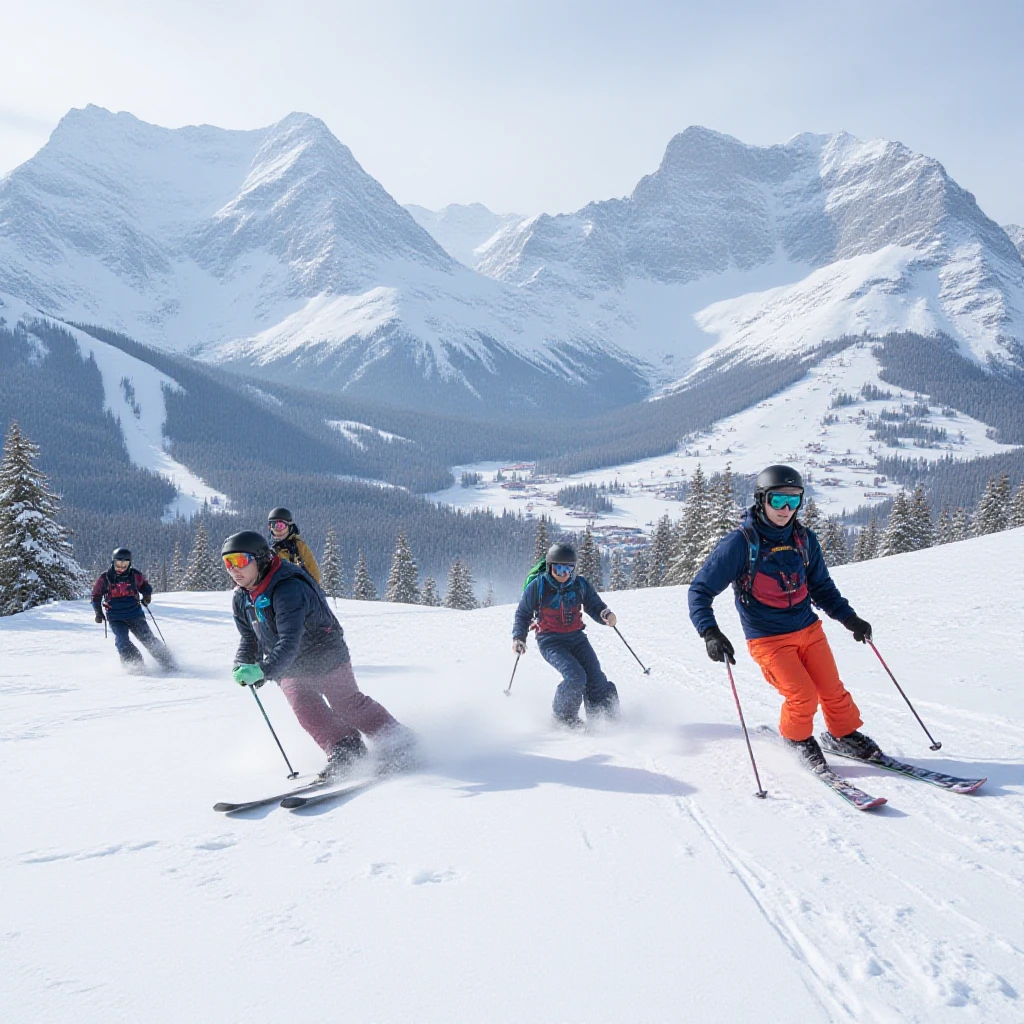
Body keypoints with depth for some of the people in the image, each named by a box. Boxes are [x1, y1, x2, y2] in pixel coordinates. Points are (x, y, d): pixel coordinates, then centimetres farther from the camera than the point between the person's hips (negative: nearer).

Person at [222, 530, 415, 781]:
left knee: (349, 705, 0)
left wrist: (263, 670, -51)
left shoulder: (288, 590, -32)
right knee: (305, 707, -14)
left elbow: (289, 642, -41)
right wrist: (243, 664, -11)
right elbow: (249, 639, 8)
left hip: (326, 656, -6)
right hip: (290, 668, 6)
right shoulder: (241, 599, -5)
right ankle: (344, 748, -4)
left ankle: (397, 741, 16)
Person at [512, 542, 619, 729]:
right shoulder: (537, 586, -7)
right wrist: (518, 637, -3)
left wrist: (606, 615, -15)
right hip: (550, 641, -4)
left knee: (596, 678, -11)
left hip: (576, 638, 4)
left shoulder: (580, 585, 0)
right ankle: (563, 717, -2)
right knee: (575, 676, -23)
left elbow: (595, 607, 7)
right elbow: (523, 613, 6)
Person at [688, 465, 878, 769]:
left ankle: (846, 734, 30)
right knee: (803, 696, -14)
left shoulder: (804, 538, 2)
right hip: (768, 639, -5)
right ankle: (797, 737, 16)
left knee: (833, 690, 2)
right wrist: (710, 632, -27)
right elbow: (700, 590, -14)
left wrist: (849, 618, 7)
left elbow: (821, 587, 17)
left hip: (809, 629, 5)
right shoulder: (741, 543, -15)